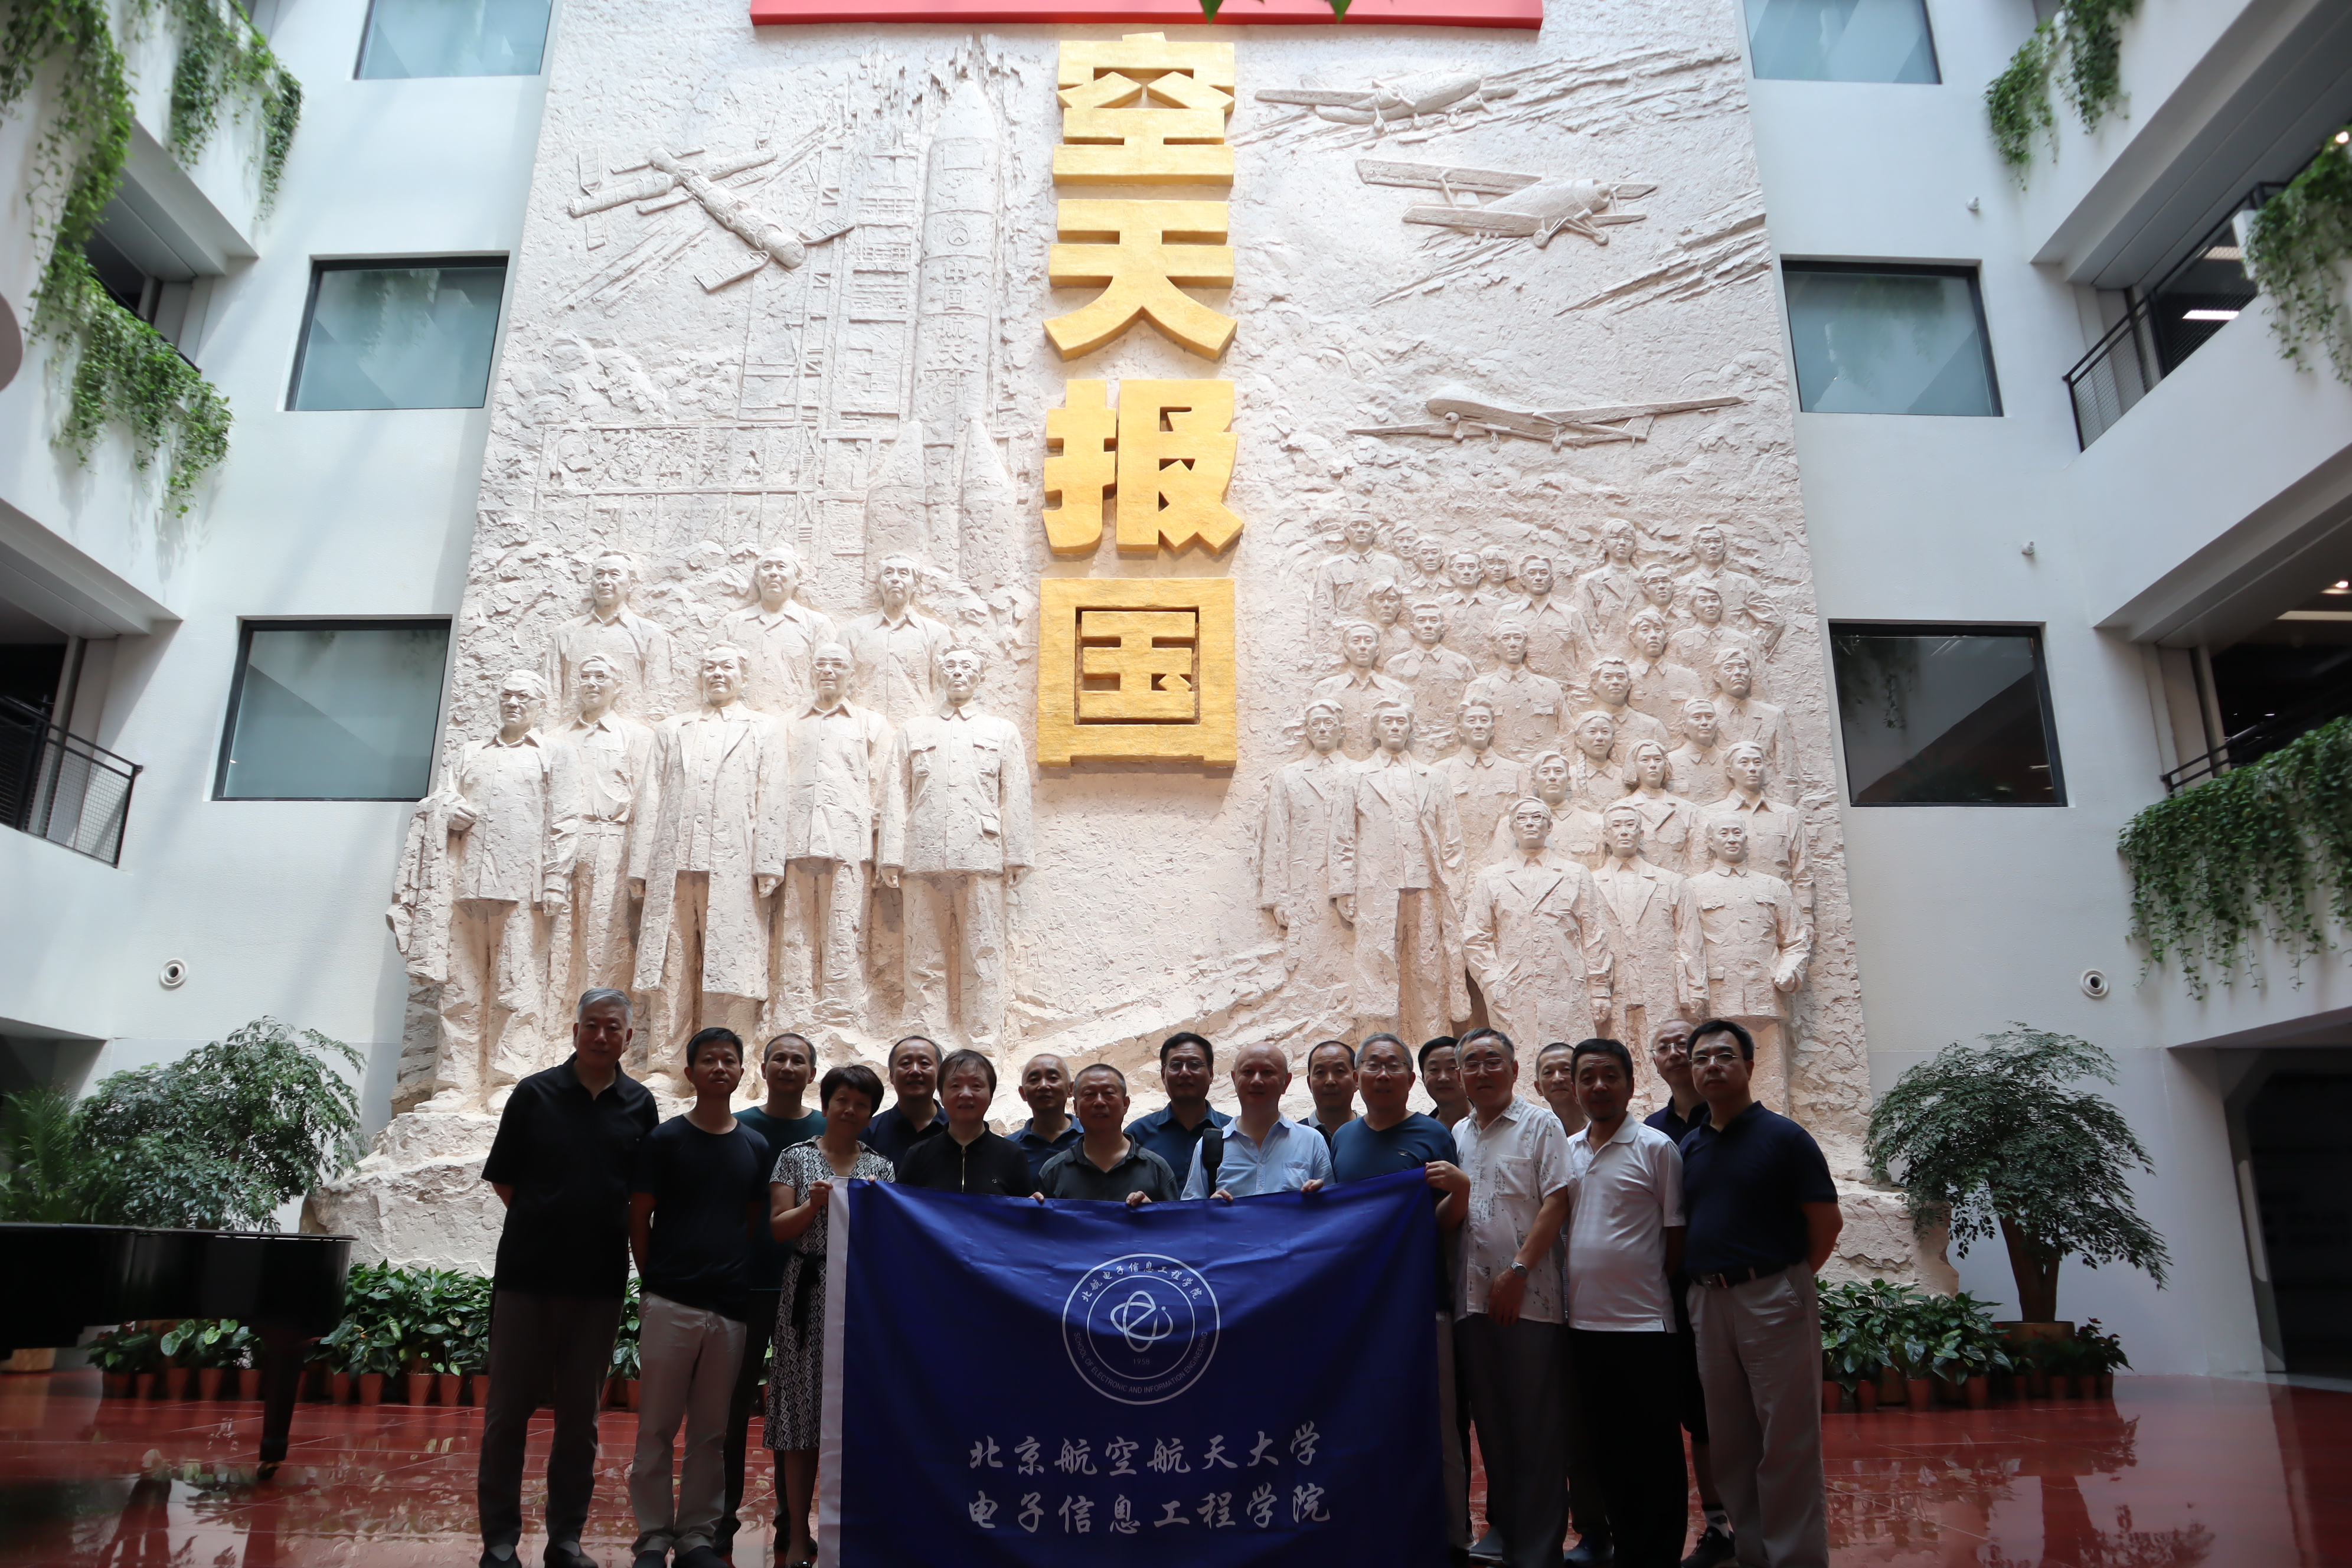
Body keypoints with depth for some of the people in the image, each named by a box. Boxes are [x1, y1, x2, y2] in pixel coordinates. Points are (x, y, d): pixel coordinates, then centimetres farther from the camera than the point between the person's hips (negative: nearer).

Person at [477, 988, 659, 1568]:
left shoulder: (640, 1105, 4)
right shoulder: (534, 1094, -1)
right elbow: (502, 1179, 4)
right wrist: (549, 1220, 0)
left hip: (600, 1281, 2)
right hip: (526, 1274, -2)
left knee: (581, 1416, 9)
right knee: (509, 1410, 5)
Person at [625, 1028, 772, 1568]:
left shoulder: (756, 1147, 9)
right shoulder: (665, 1139, 0)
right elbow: (639, 1220, 2)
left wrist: (742, 1287, 8)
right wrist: (655, 1281, 2)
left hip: (730, 1307, 3)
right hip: (670, 1304, -3)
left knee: (712, 1432, 9)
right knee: (657, 1427, 3)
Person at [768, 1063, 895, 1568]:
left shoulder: (881, 1167, 12)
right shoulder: (796, 1158, 8)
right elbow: (778, 1229, 2)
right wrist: (814, 1204, -15)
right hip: (808, 1296, -1)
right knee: (802, 1412, -1)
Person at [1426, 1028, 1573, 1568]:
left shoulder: (1540, 1125, 1)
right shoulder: (1457, 1135, 17)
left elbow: (1556, 1201, -7)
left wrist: (1518, 1270, -14)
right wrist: (1456, 1191, 1)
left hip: (1529, 1296, -5)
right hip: (1472, 1296, 5)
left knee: (1537, 1423, -1)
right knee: (1490, 1419, 11)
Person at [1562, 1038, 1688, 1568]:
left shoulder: (1656, 1148, -5)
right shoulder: (1566, 1151, 10)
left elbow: (1677, 1237, -3)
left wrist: (1652, 1291, -2)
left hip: (1643, 1325, -5)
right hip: (1584, 1322, 5)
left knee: (1653, 1451, 4)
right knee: (1606, 1447, 15)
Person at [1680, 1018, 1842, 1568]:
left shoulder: (1784, 1137, -5)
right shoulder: (1688, 1146, 10)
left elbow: (1826, 1223, -4)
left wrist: (1784, 1279, 0)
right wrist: (1704, 1284, 7)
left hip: (1772, 1299, -5)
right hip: (1707, 1301, 6)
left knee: (1787, 1443, -1)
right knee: (1730, 1442, 13)